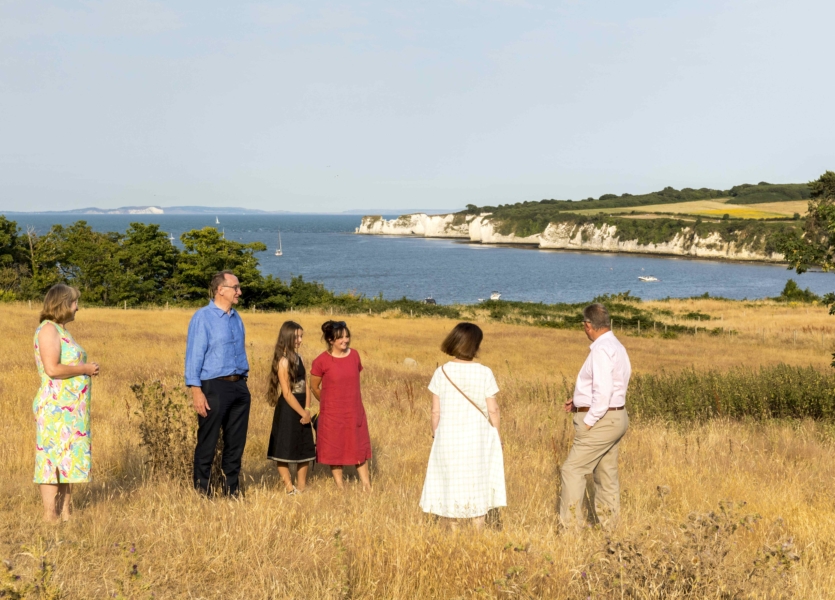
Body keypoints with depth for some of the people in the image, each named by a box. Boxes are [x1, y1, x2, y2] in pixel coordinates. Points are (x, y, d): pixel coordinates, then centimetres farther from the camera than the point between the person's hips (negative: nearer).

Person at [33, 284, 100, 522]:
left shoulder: (61, 330, 17)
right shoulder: (48, 329, -12)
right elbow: (52, 369, -22)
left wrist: (87, 368, 12)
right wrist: (84, 369, -12)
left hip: (72, 408, 10)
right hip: (56, 407, -10)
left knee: (69, 459, 12)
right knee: (52, 459, -6)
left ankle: (66, 513, 17)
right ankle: (50, 517, -3)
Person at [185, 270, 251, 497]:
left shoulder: (236, 318, 12)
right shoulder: (203, 317, -8)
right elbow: (194, 355, -11)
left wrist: (243, 381, 13)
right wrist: (196, 391, -17)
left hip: (239, 385, 7)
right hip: (214, 387, -7)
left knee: (236, 443, 11)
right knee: (207, 444, 1)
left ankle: (232, 490, 21)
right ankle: (202, 491, 11)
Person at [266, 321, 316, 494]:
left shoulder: (298, 358, 10)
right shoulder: (283, 361, -14)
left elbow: (305, 385, 8)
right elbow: (287, 393, -16)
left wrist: (307, 410, -4)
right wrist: (302, 413, -12)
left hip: (301, 411, 8)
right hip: (287, 410, -8)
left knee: (305, 449, 12)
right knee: (285, 450, 0)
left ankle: (302, 487, 21)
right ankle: (289, 488, 6)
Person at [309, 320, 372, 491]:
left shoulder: (354, 355, 0)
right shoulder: (321, 361, -13)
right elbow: (314, 387, 0)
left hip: (355, 412, 4)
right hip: (332, 414, -4)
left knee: (360, 449, 10)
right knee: (335, 451, 7)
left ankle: (367, 486, 19)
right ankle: (340, 487, 18)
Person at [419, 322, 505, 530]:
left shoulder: (441, 373, -5)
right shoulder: (484, 373, -9)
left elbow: (436, 411, -2)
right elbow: (493, 410, -6)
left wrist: (435, 436, 10)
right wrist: (496, 439, 7)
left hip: (448, 439, 1)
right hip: (478, 439, -1)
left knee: (450, 485, 13)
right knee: (478, 487, 10)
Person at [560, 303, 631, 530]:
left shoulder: (601, 350, -18)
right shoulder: (617, 347, 12)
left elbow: (603, 391, -25)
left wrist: (588, 422, -19)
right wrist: (580, 402, 16)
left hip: (601, 420, -10)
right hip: (615, 417, 10)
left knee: (572, 469, -4)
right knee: (606, 473, 15)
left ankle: (571, 524, -2)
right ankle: (607, 523, 22)